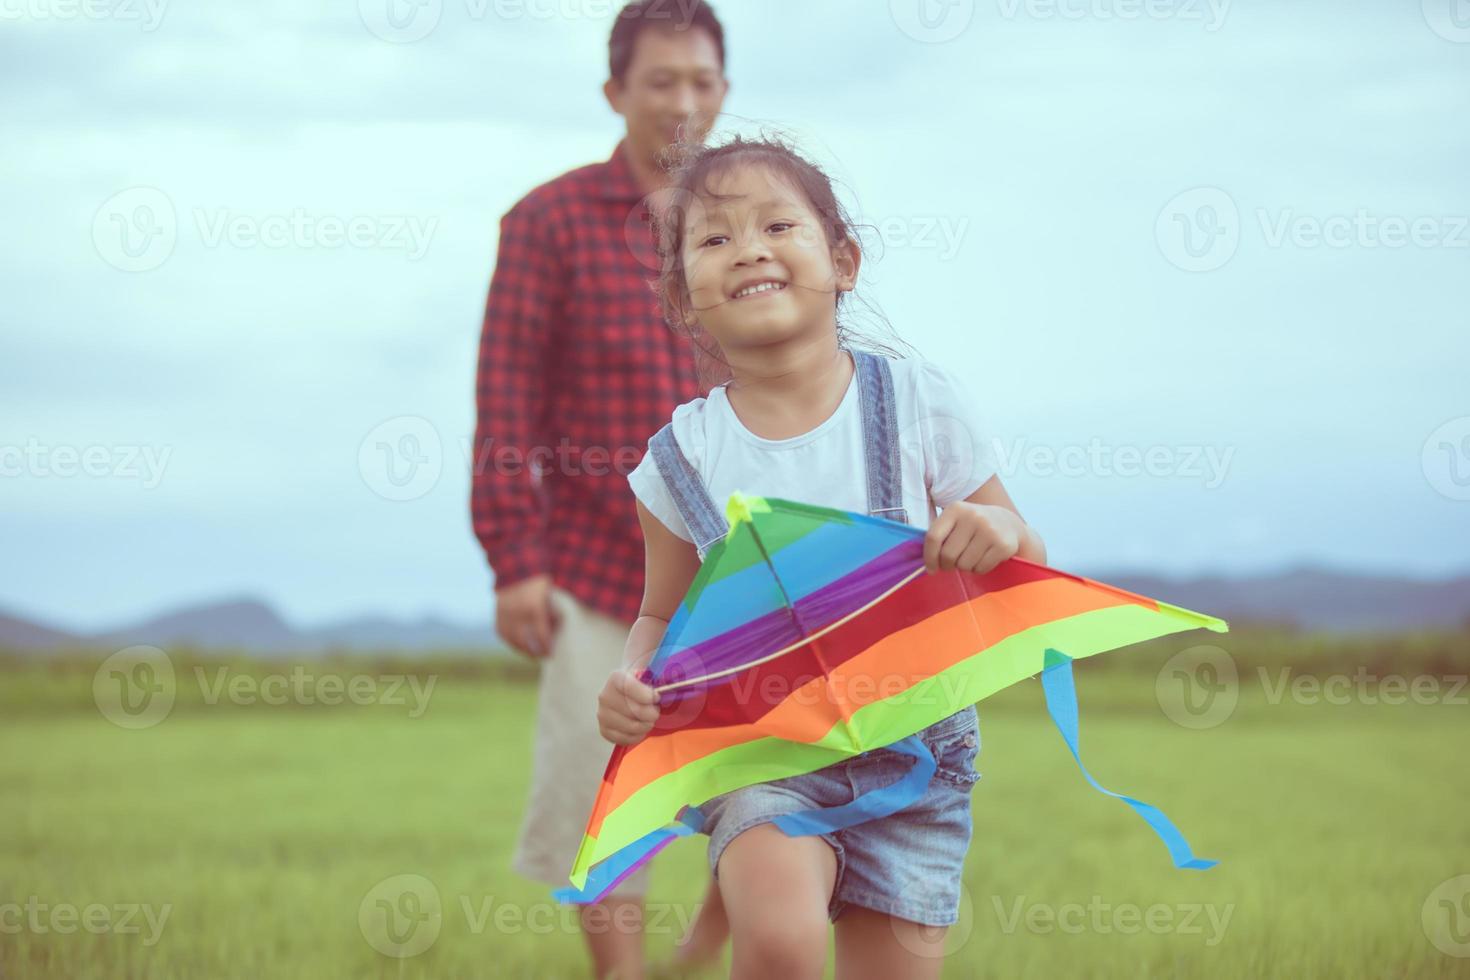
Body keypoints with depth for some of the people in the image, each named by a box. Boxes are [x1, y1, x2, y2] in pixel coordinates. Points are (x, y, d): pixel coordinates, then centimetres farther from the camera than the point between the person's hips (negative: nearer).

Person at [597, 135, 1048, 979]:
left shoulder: (918, 400, -3)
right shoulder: (685, 455, -2)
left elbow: (1027, 564, 5)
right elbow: (665, 615, 11)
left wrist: (999, 533, -18)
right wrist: (633, 682, -11)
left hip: (911, 744, 1)